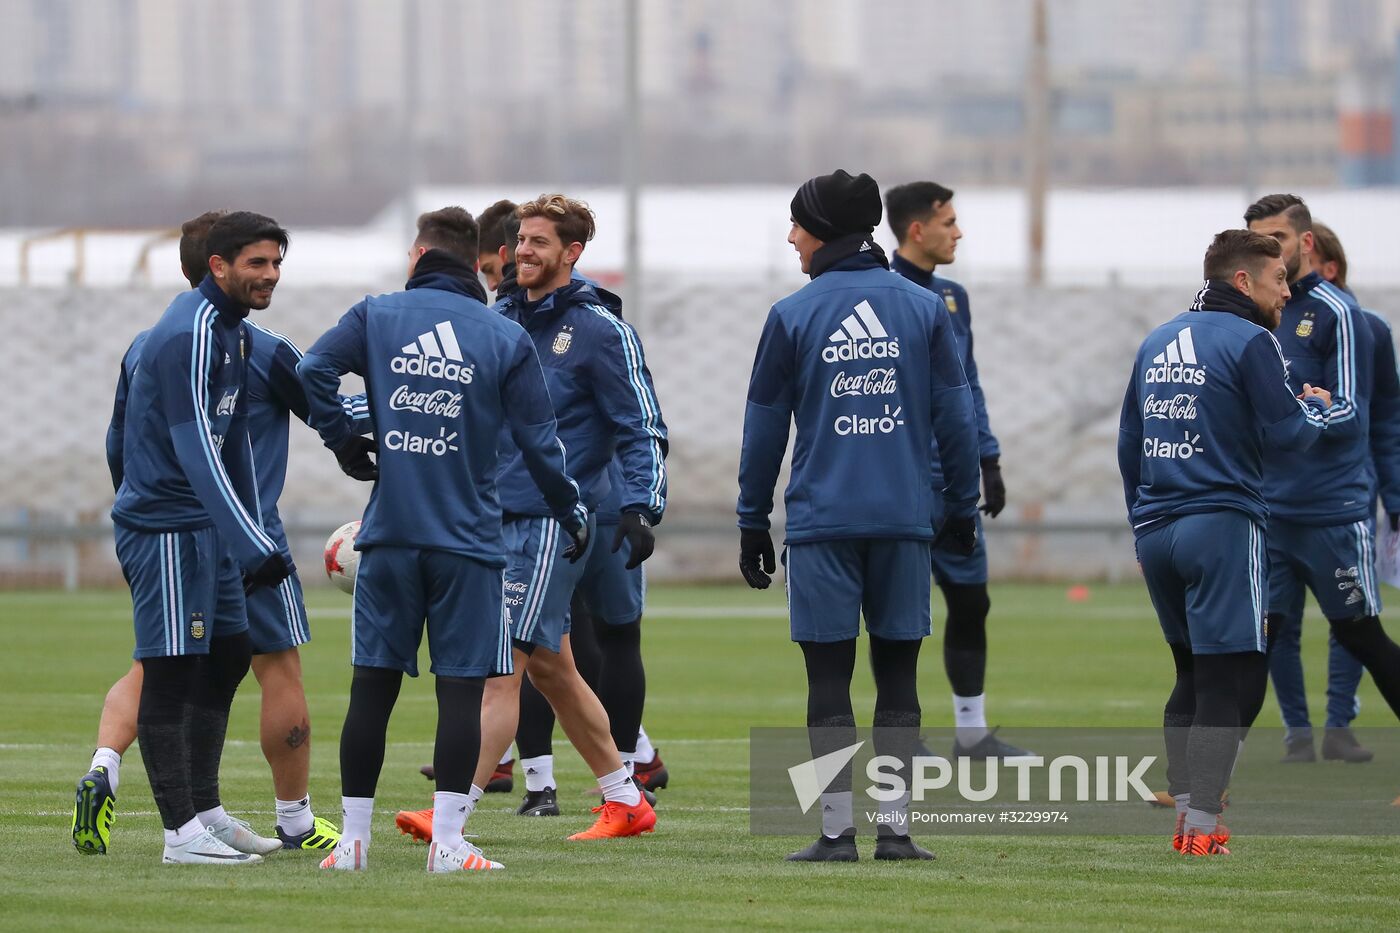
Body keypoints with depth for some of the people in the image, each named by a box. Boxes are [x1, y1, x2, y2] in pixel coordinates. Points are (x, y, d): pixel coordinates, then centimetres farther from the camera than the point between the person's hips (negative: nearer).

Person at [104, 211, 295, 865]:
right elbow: (196, 449, -26)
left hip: (204, 528, 10)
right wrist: (251, 545, -31)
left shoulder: (232, 331, 13)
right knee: (171, 670, -7)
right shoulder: (189, 334, -19)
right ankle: (181, 830, -6)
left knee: (227, 657, 15)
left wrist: (252, 539, 20)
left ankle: (203, 809, 23)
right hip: (165, 523, -10)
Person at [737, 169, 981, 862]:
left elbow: (764, 429, 3)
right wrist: (962, 509, 15)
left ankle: (837, 830, -1)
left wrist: (753, 523, 10)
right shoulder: (924, 309, 5)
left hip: (822, 521, -2)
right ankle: (895, 828, 4)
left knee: (829, 680, 2)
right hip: (904, 519, 2)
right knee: (897, 676, 7)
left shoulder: (792, 316, -1)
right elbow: (955, 417, 6)